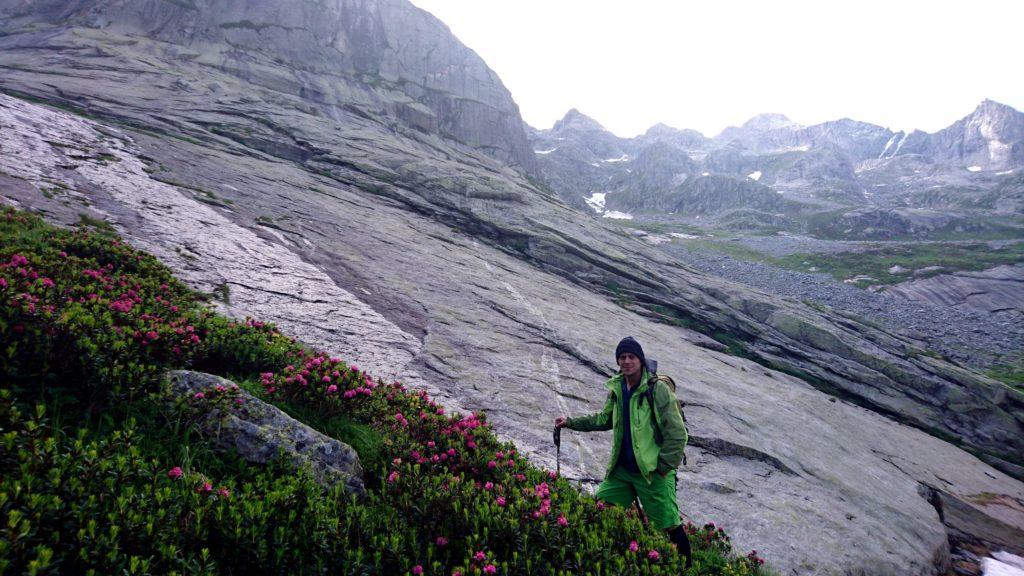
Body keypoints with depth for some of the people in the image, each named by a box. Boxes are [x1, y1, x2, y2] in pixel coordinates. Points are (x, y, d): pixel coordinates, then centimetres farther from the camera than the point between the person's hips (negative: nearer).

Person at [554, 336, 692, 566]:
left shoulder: (658, 389, -15)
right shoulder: (616, 388, 4)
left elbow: (677, 433, -15)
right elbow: (604, 419, 18)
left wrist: (665, 467, -14)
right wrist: (571, 422, 13)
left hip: (652, 472, -6)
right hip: (621, 470, 6)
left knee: (669, 525, 3)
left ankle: (685, 566, 27)